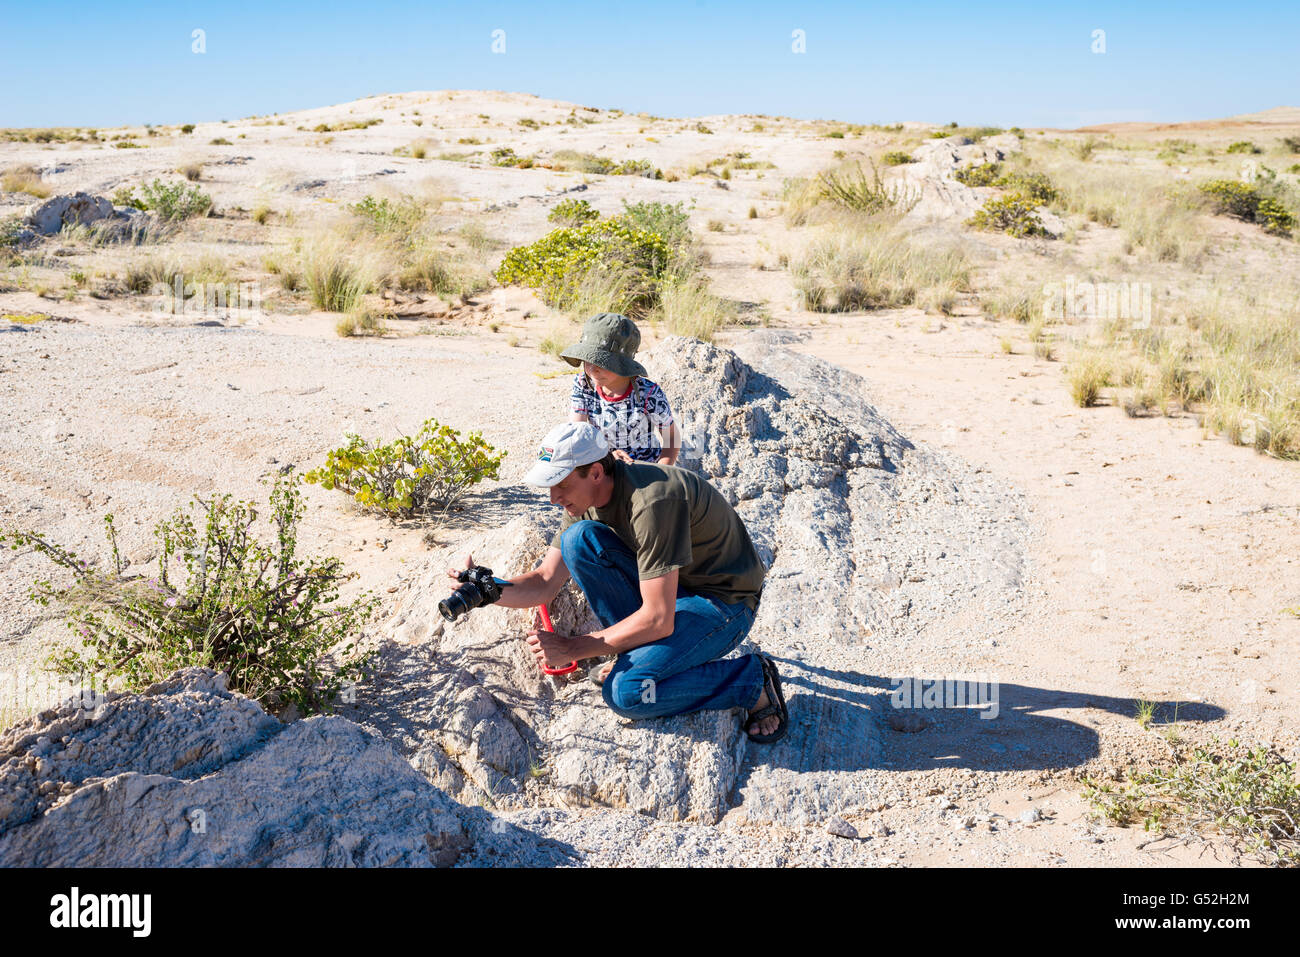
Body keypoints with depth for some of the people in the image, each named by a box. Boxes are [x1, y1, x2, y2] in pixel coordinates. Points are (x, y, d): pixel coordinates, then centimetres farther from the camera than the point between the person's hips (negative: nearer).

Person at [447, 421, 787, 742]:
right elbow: (545, 583, 0)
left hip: (726, 600, -7)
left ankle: (752, 679, -5)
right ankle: (638, 648, -1)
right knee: (578, 539, -14)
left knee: (625, 692, -25)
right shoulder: (587, 498, -5)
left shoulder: (652, 501, -32)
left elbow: (658, 620, -30)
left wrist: (572, 648, -23)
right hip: (670, 583, 8)